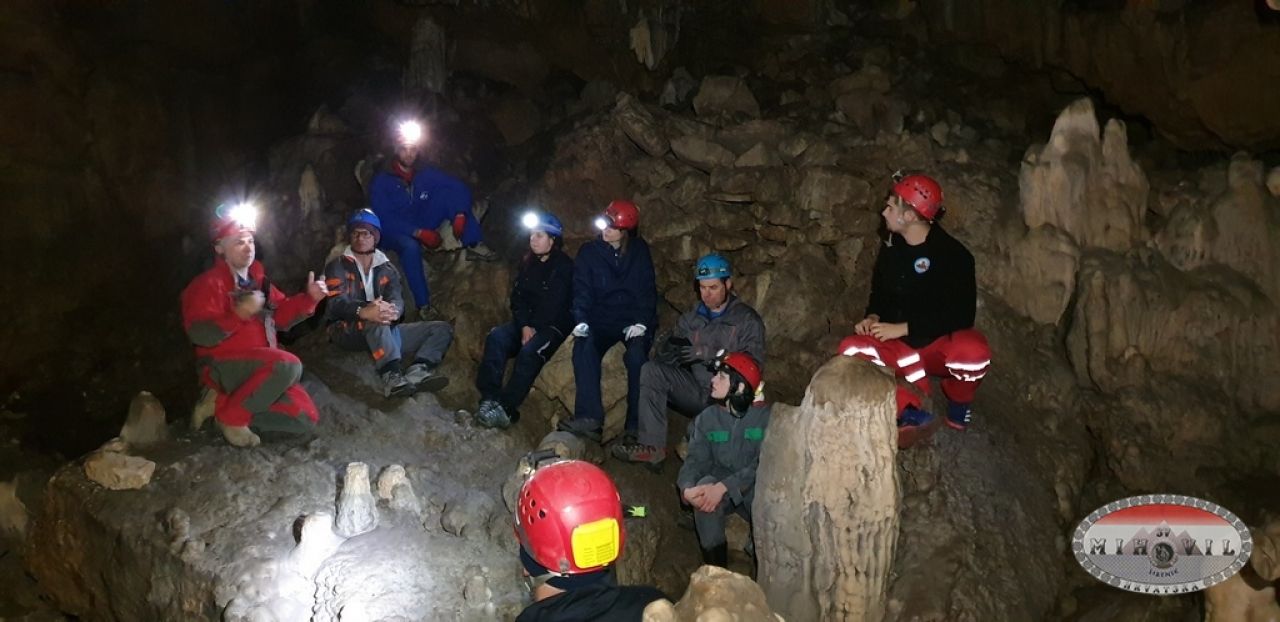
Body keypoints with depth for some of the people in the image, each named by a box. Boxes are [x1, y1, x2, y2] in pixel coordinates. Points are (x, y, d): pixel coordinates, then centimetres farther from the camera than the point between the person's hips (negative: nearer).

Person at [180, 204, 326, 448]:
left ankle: (229, 400, 4)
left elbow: (282, 314, 18)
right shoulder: (208, 283, -10)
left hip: (262, 369, 8)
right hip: (223, 368, -8)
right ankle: (231, 414, -16)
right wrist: (240, 313, -33)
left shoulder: (256, 278, 14)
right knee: (288, 364, -35)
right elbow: (199, 334, -21)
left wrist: (310, 297, 2)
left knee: (307, 419, -5)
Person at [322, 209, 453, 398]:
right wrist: (364, 312, -39)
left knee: (442, 329, -9)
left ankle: (417, 371, -40)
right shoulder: (338, 266, 4)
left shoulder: (387, 268, 16)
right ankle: (392, 376, -60)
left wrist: (392, 311, -31)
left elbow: (397, 299, -3)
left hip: (385, 333, 5)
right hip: (348, 331, -5)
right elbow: (337, 303, -15)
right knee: (375, 321, -39)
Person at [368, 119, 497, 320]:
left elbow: (460, 187, -6)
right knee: (410, 246, -43)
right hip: (394, 233, -4)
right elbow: (384, 219, -21)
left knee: (450, 191, -14)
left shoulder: (426, 174, -1)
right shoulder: (381, 181, -13)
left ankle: (474, 245, -24)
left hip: (422, 226, 4)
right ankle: (423, 304, -35)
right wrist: (418, 233, -31)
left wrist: (460, 214, -26)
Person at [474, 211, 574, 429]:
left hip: (554, 326, -6)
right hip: (527, 323, 6)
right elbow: (517, 298, 8)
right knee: (496, 337, -23)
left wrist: (533, 328, -14)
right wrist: (524, 325, -8)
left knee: (530, 350, -33)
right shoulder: (528, 263, 13)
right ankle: (489, 399, -32)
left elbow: (554, 306, -13)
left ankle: (507, 408, -34)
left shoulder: (564, 266, -7)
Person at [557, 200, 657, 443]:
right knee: (583, 347, -30)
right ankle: (590, 418, -35)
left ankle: (637, 426, -28)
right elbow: (582, 291, 0)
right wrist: (581, 321, -17)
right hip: (602, 320, 1)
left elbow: (647, 290, 0)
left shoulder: (640, 252, 5)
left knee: (636, 354, -32)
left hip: (635, 321, -1)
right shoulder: (589, 252, 5)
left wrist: (641, 322, -15)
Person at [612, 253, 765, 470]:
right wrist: (670, 348, -16)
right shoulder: (691, 319, 17)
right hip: (695, 391, 5)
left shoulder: (747, 320, 3)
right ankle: (652, 445, -26)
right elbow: (669, 356, 10)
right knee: (651, 370, -17)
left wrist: (709, 354, -17)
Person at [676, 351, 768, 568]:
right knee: (705, 485, -31)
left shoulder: (764, 415, -11)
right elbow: (696, 459, -8)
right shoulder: (706, 418, 0)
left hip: (754, 488, -1)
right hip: (719, 488, 2)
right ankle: (716, 570, -21)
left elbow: (764, 464, -20)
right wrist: (687, 488, -32)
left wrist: (723, 487, -33)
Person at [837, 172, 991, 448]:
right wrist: (872, 318, -9)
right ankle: (910, 412, -19)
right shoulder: (891, 249, 3)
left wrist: (902, 328, -22)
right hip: (900, 348, 4)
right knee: (851, 349, -25)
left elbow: (961, 315, -20)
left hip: (941, 345, -4)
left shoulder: (953, 255, -16)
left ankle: (958, 402, -3)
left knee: (973, 353, -38)